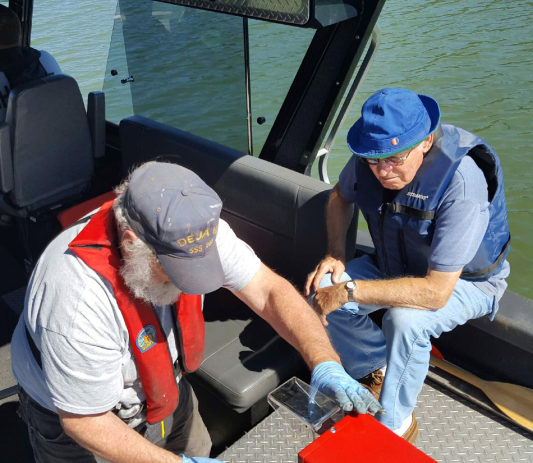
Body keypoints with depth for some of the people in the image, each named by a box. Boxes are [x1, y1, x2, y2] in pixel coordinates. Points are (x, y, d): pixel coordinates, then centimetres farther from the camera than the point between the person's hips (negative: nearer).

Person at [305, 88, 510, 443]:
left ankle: (396, 424, -8)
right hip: (396, 265, 6)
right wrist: (335, 255, -8)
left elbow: (436, 291, -38)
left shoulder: (463, 181, -36)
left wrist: (350, 291, -35)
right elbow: (340, 197, 8)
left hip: (465, 280, -6)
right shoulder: (373, 153, -17)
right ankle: (380, 370, 11)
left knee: (405, 319, -36)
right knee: (322, 294, -15)